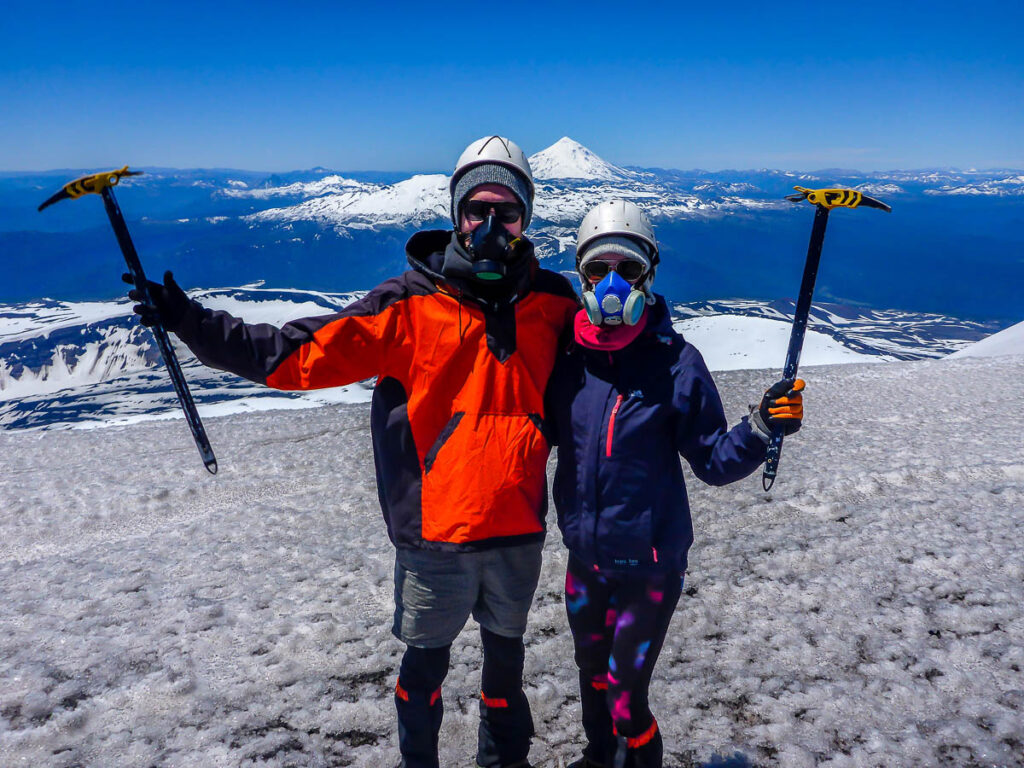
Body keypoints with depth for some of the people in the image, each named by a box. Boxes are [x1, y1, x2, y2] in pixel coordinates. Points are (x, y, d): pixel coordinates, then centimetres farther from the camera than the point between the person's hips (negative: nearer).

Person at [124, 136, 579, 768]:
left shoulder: (553, 301, -2)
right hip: (435, 531, -2)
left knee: (507, 649, 24)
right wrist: (190, 322, -15)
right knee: (426, 659, 18)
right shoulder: (412, 304, -10)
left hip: (519, 528, 3)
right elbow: (301, 354, -12)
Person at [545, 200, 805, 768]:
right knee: (592, 675, 26)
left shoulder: (675, 361, -15)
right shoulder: (566, 355, -6)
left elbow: (712, 461, -10)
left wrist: (762, 427, -26)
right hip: (584, 557, 4)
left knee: (626, 701, 5)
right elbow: (545, 430, 8)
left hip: (649, 565, -4)